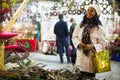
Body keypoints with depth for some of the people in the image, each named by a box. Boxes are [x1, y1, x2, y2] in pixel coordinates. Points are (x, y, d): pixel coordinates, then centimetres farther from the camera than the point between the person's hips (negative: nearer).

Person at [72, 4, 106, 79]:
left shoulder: (99, 28, -4)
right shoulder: (80, 25, 7)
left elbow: (102, 44, -4)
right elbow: (74, 37, 10)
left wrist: (93, 46, -21)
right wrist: (78, 43, -10)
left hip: (92, 57, -3)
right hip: (81, 56, 3)